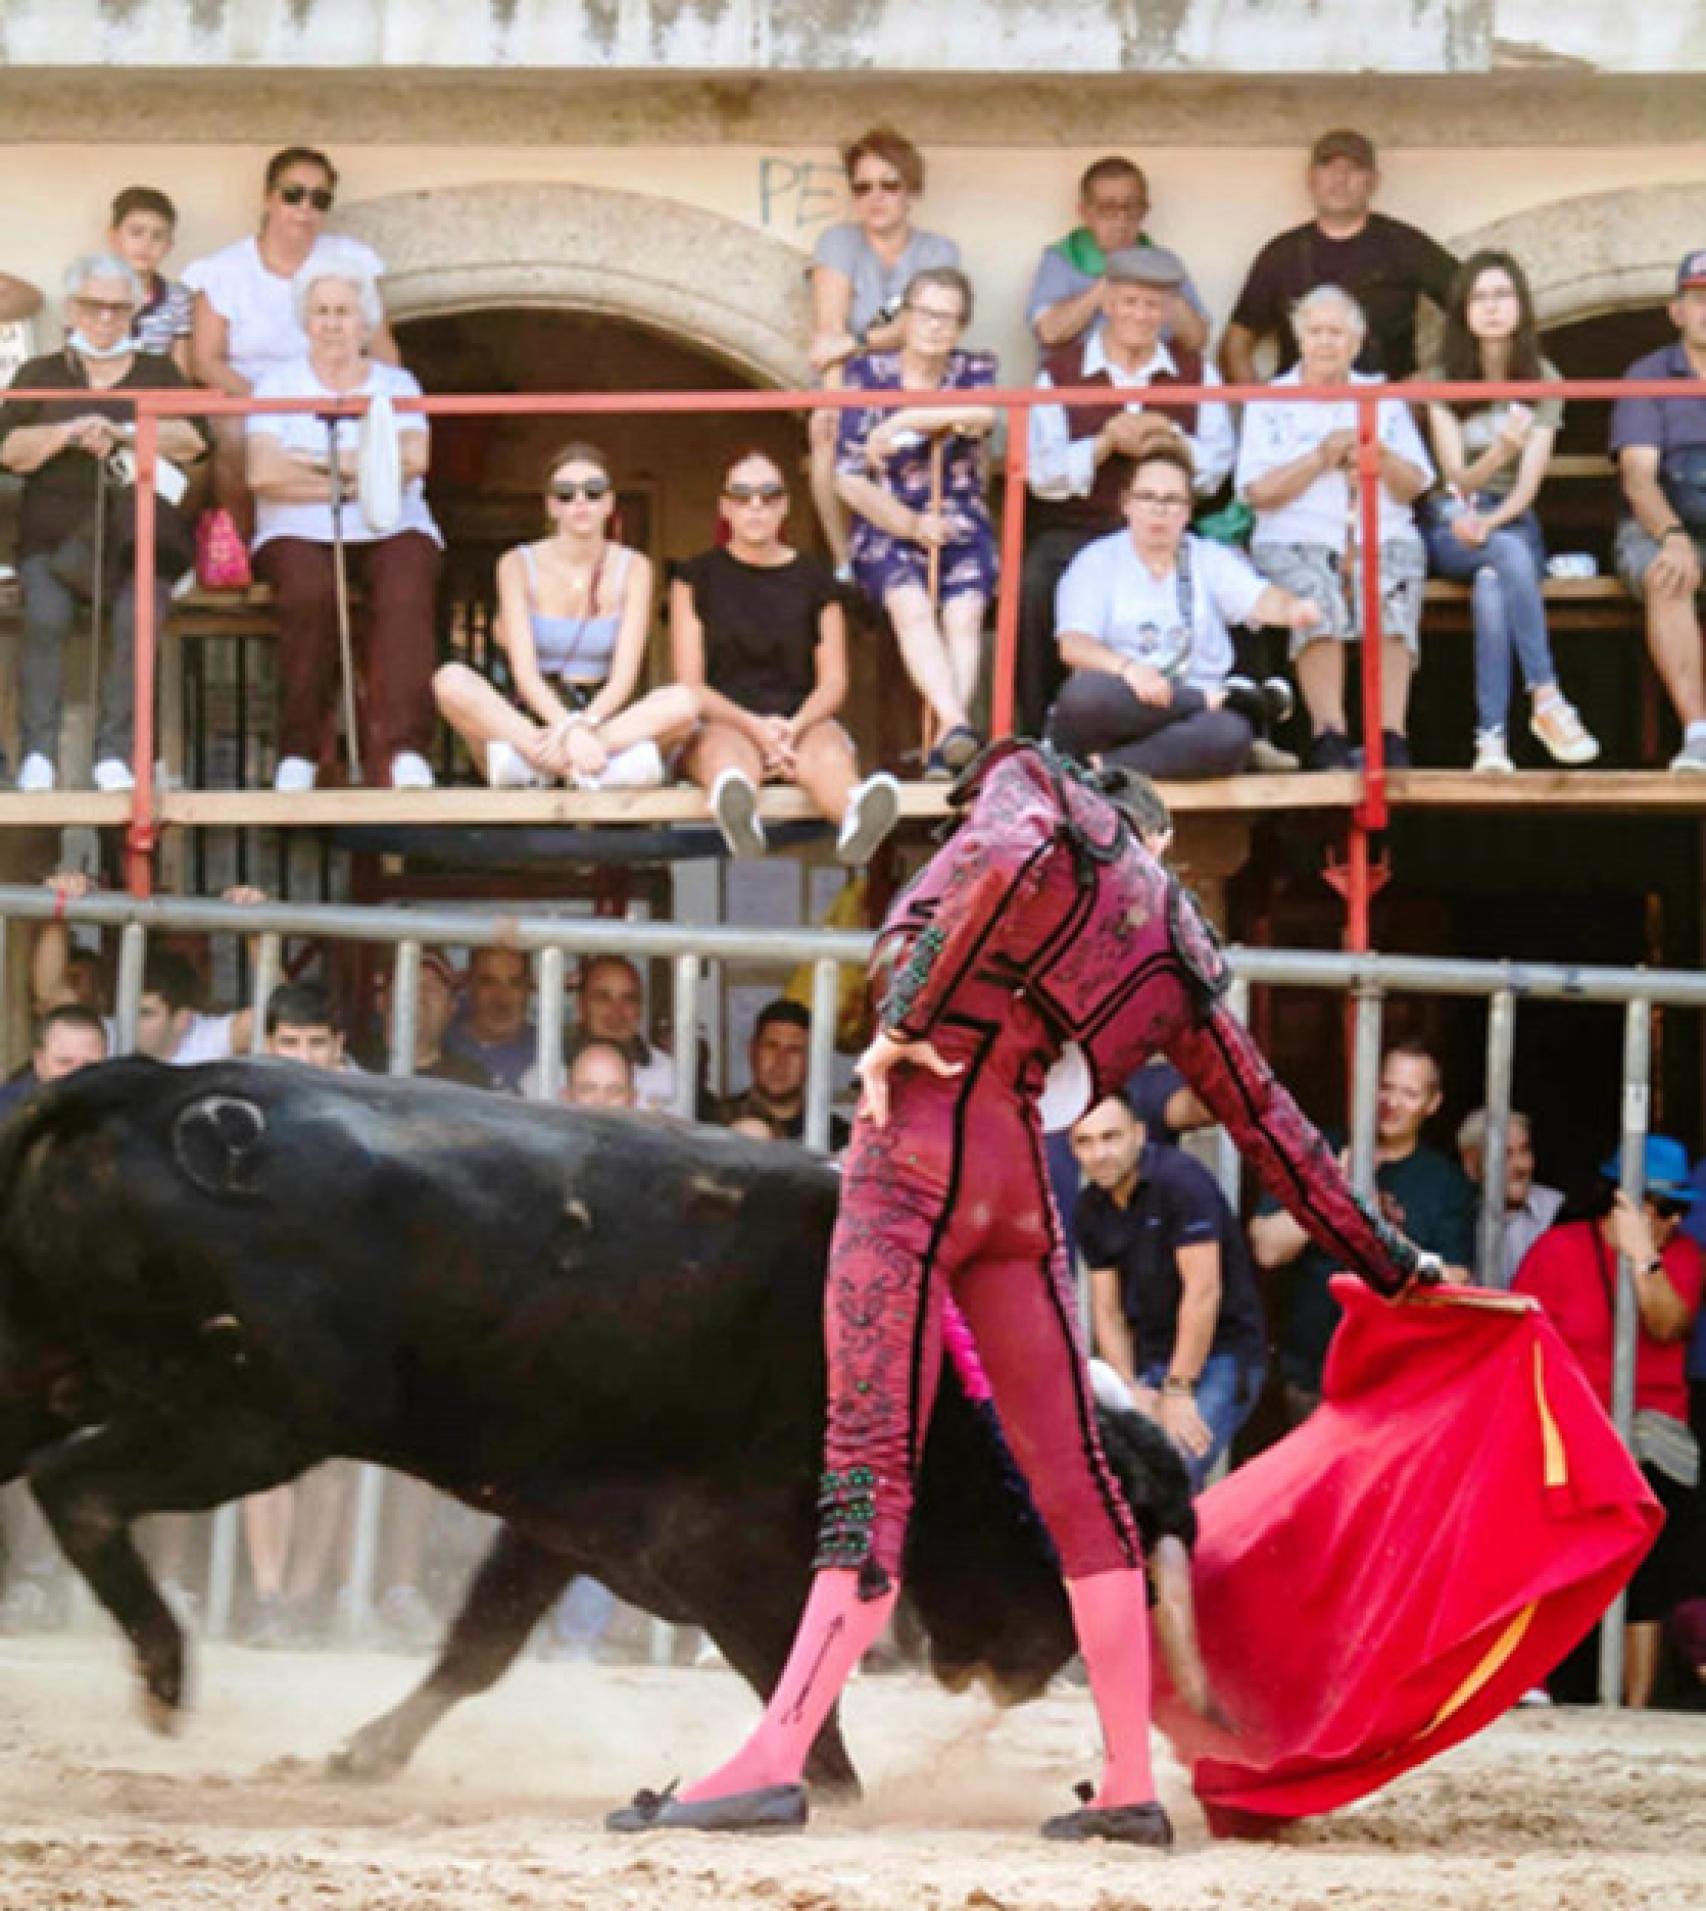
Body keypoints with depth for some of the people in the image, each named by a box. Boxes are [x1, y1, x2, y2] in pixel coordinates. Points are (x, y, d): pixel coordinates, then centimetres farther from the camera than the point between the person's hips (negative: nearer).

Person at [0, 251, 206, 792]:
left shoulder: (159, 374, 21)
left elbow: (192, 441, 3)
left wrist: (122, 432, -12)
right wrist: (69, 433, -13)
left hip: (135, 537, 0)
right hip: (53, 533, 0)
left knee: (137, 615, -31)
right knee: (47, 615, -31)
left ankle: (114, 754, -27)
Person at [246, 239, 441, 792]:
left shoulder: (397, 384, 18)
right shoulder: (279, 384, 14)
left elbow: (412, 457, -3)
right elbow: (262, 472, -4)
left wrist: (318, 461, -6)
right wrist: (347, 481, -8)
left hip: (391, 532, 1)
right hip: (300, 533, -1)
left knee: (405, 591, -33)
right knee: (309, 590, -35)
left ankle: (402, 752, -42)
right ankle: (299, 753, -29)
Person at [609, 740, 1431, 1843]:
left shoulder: (1032, 781, 7)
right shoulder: (1174, 955, 20)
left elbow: (1010, 855, -18)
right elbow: (1271, 1123, 23)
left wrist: (903, 1020, -14)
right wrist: (1388, 1262, 32)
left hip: (919, 1145, -5)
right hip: (1021, 1183, 5)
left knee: (870, 1470, -13)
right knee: (1071, 1475, 9)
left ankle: (776, 1763, -20)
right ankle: (1132, 1785, 8)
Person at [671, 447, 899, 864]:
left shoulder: (813, 577, 17)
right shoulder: (697, 577, 13)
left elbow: (833, 681, 10)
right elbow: (691, 684, 4)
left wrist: (795, 727, -13)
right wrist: (755, 727, -15)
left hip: (802, 723, 2)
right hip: (720, 724, -2)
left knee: (829, 749, -36)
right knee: (730, 751, -40)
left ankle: (857, 818, -75)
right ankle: (737, 816, -79)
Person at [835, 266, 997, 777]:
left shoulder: (974, 369, 10)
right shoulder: (868, 373, 6)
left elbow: (983, 415, -17)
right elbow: (849, 479, 1)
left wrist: (905, 419, -18)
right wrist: (911, 525, -9)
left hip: (961, 527, 1)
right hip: (887, 527, -1)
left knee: (964, 614, -27)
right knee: (912, 606, -31)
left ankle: (944, 747, -40)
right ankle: (955, 726, -50)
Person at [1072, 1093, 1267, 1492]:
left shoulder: (1180, 1181, -15)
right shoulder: (1090, 1211, 6)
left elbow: (1203, 1290, -18)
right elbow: (1107, 1309, 7)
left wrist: (1177, 1389, -17)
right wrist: (1131, 1389, -7)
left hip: (1222, 1353, -6)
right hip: (1152, 1360, 6)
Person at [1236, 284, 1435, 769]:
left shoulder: (1384, 399, 21)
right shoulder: (1271, 402, 15)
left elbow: (1413, 487, 13)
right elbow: (1258, 492, 1)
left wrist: (1379, 456, -5)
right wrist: (1320, 459, -7)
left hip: (1383, 535, 1)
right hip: (1296, 539, -1)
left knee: (1393, 591, -32)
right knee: (1316, 593, -35)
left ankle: (1391, 733, -41)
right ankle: (1328, 736, -40)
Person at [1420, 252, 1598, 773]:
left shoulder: (1543, 382, 5)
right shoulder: (1443, 382, 2)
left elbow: (1528, 484, -4)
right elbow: (1456, 477, -9)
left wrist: (1490, 521, -24)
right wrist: (1500, 452, -31)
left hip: (1512, 521, 1)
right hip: (1449, 529, -1)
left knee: (1492, 583, -36)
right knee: (1509, 553, -37)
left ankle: (1491, 735, -44)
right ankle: (1547, 701, -44)